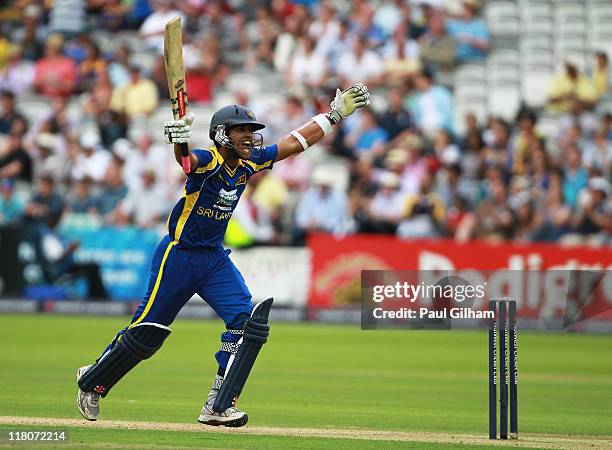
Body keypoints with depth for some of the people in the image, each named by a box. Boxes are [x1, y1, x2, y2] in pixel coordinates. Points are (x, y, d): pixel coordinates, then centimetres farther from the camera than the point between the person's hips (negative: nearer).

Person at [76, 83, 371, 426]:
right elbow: (188, 160, -44)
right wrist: (180, 142, -68)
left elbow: (294, 143, 9)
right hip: (179, 255, -7)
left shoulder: (249, 162, 1)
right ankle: (92, 382, 24)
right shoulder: (208, 161, -20)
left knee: (247, 321, -12)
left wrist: (336, 113, 5)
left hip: (215, 259, 7)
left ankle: (218, 407, -11)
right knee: (147, 331, 0)